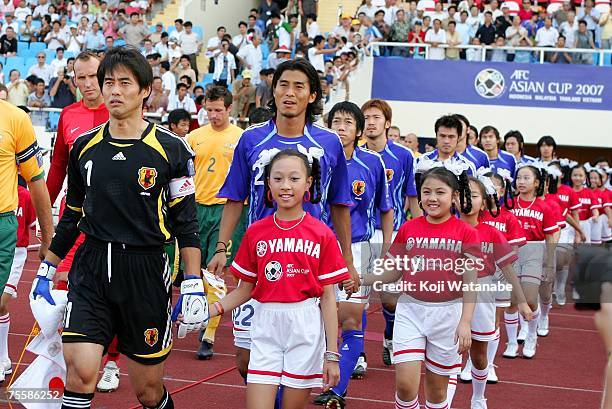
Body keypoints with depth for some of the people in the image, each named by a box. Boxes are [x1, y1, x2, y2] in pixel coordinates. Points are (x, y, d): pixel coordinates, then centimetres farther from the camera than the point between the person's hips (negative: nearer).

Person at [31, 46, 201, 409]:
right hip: (91, 271, 2)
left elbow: (186, 222, -2)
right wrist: (46, 272, 20)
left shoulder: (170, 149, -4)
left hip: (146, 273, -2)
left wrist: (193, 286, -8)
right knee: (80, 372, -15)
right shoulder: (85, 146, 7)